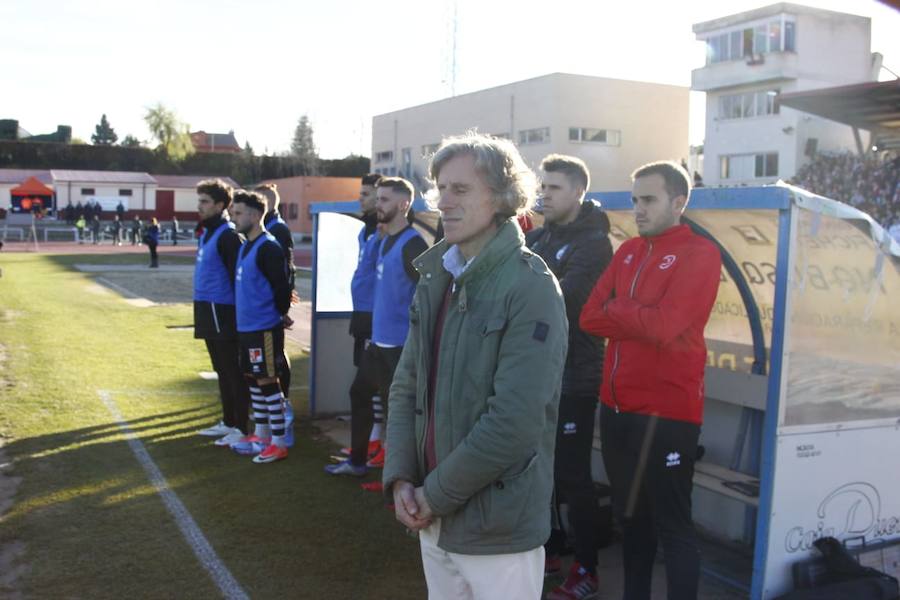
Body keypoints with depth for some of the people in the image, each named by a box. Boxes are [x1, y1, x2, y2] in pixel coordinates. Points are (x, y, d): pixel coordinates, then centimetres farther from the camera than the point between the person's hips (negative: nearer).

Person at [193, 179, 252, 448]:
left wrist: (239, 312, -18)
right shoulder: (206, 233, 15)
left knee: (234, 371, -4)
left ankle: (241, 428, 2)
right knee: (222, 370, 16)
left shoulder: (228, 235, -14)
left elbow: (237, 275, -17)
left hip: (222, 312, -10)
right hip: (208, 310, 10)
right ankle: (228, 422, 25)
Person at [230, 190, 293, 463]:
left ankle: (279, 443, 4)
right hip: (246, 326, 9)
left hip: (264, 328, -9)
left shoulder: (268, 248, -17)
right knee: (253, 379, 17)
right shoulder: (246, 246, 12)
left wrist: (279, 314, -5)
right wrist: (243, 314, 17)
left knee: (267, 382, -4)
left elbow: (282, 287, -18)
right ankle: (261, 433, 31)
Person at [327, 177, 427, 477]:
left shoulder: (412, 244, -17)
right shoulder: (385, 240, 11)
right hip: (379, 339, 10)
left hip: (400, 343, -10)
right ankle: (357, 460, 34)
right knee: (359, 393, 19)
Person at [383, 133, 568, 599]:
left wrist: (435, 493, -14)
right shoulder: (435, 281, 8)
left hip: (498, 526, -6)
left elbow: (515, 420, -22)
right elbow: (406, 385, 7)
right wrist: (400, 478, -5)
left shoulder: (531, 288, -16)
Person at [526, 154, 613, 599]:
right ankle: (548, 549, 33)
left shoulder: (594, 243, -10)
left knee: (572, 475, -1)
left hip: (573, 375, -7)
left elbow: (560, 299, -22)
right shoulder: (538, 238, 13)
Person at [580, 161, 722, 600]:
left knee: (672, 526, 4)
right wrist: (639, 317, -11)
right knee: (630, 517, 19)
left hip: (666, 413, -7)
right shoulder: (628, 251, 12)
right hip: (616, 408, 7)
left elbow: (663, 325, -20)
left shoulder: (699, 254, -9)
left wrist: (615, 308, -5)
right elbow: (589, 317, 4)